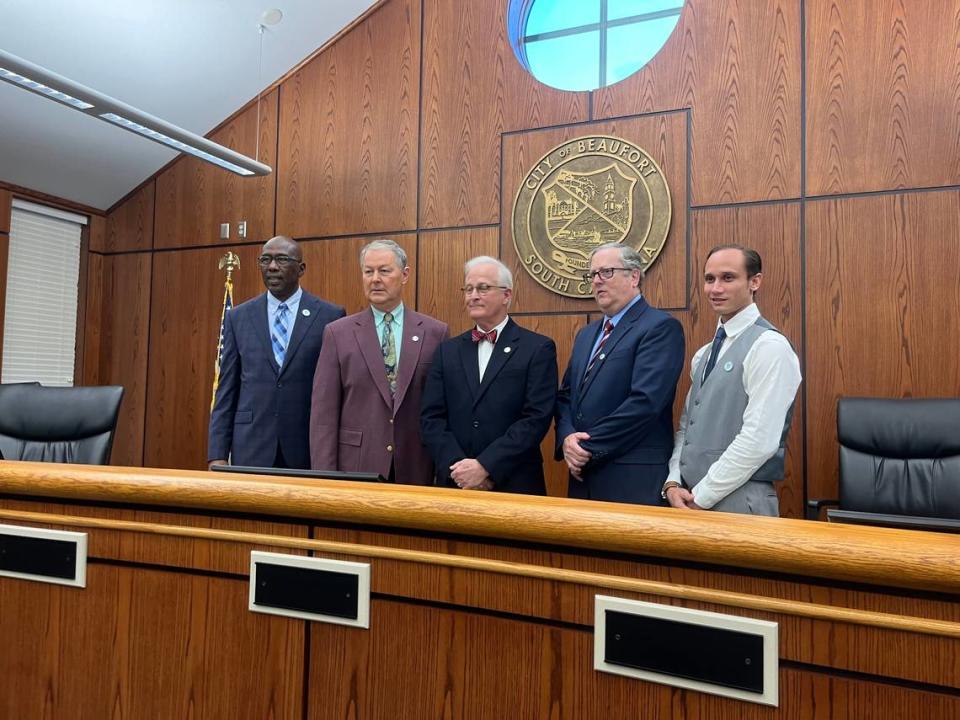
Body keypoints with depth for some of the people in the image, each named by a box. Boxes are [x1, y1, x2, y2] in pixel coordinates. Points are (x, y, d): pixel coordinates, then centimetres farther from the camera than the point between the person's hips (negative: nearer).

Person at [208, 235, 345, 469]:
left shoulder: (330, 316, -1)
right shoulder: (238, 317, 7)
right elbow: (226, 391, 6)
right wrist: (218, 455, 1)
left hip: (309, 451, -2)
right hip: (251, 450, 2)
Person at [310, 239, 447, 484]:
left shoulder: (435, 332, 2)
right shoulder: (338, 333, 1)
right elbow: (324, 411, -1)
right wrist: (325, 475, -6)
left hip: (416, 469, 1)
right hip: (356, 467, 0)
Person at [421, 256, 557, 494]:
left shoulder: (538, 349, -4)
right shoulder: (448, 350, 8)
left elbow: (537, 418, -12)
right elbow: (431, 417, 2)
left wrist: (485, 467, -17)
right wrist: (457, 467, -12)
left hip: (514, 486, -3)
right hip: (455, 484, 3)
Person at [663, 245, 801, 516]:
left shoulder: (769, 346, -14)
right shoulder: (704, 354, 11)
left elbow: (759, 441, -21)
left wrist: (700, 497, -15)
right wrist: (673, 483, -2)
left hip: (740, 503, -7)